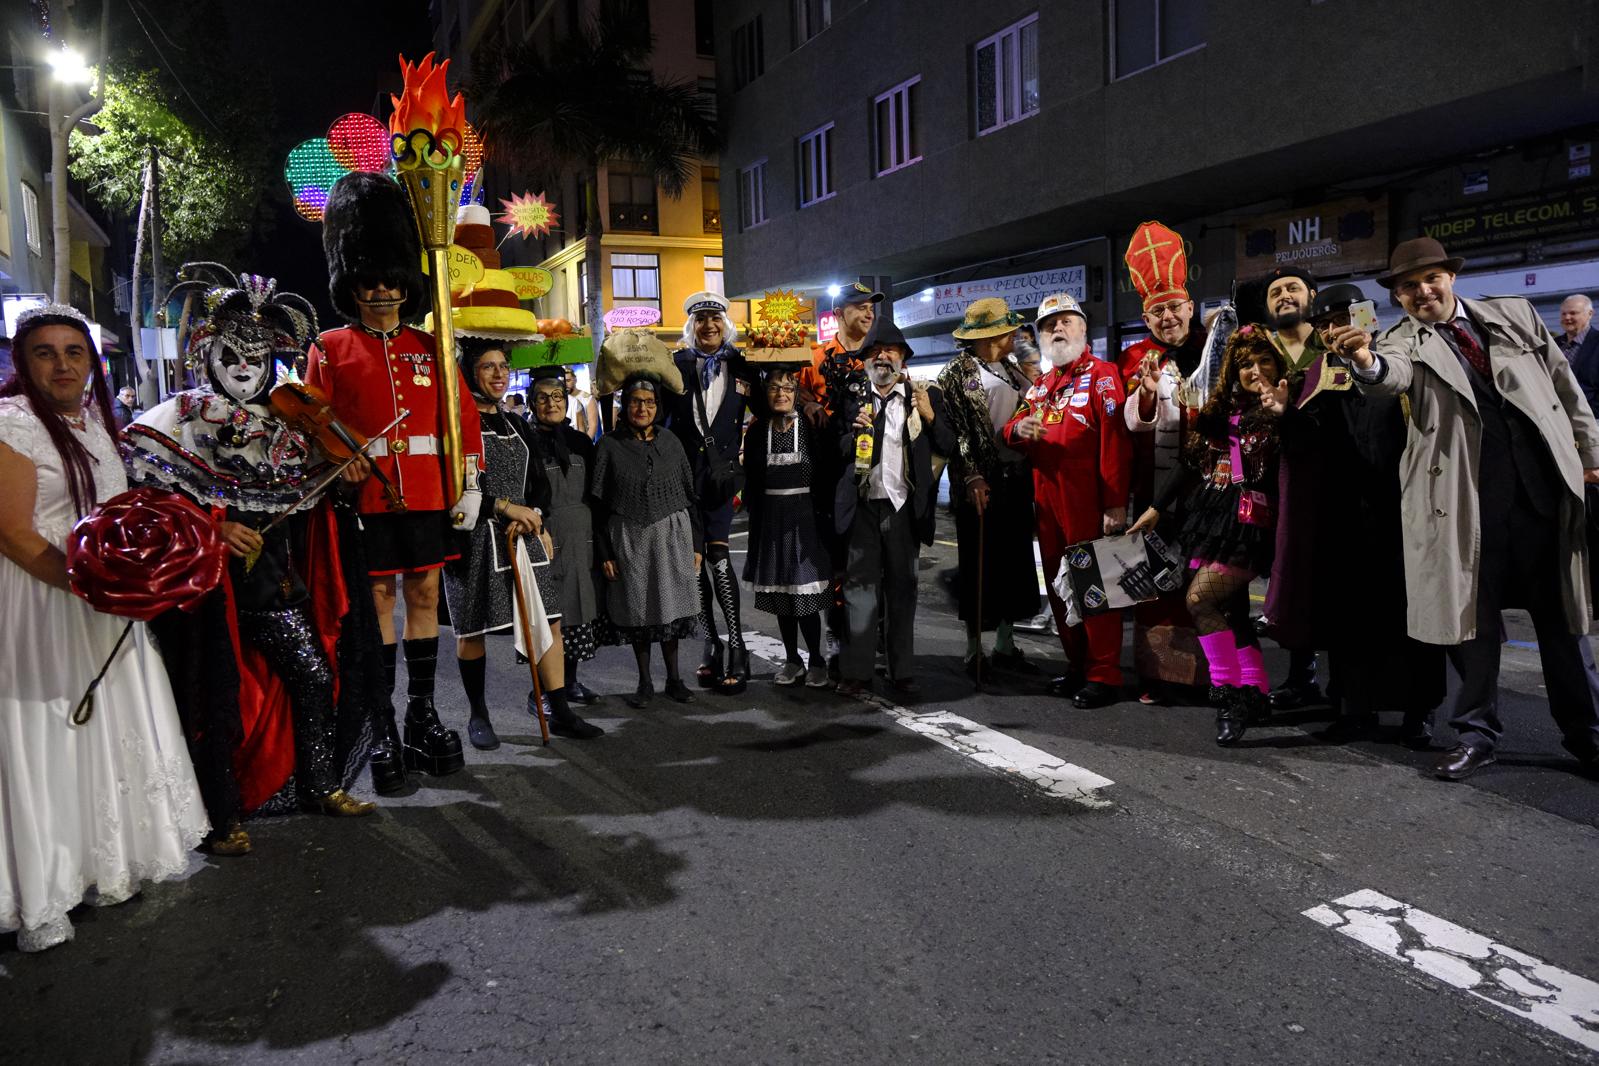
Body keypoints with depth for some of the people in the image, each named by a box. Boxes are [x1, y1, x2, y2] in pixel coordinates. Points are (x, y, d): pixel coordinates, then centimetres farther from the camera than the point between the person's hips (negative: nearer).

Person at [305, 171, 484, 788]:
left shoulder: (429, 348, 11)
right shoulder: (330, 350, 5)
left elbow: (463, 416, 10)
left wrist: (470, 485, 3)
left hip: (427, 494, 2)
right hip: (366, 495, -2)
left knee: (424, 594, 6)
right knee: (377, 599, 2)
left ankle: (422, 715, 17)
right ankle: (382, 727, 11)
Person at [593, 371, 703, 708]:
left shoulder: (671, 442, 5)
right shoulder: (609, 446, -1)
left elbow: (690, 494, 8)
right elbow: (598, 503, -1)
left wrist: (697, 544, 5)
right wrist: (604, 552, -5)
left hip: (672, 534, 1)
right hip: (628, 538, -1)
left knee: (671, 606, 6)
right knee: (637, 611, 6)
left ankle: (674, 679, 21)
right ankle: (645, 683, 20)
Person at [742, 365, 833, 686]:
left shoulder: (810, 428, -4)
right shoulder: (757, 431, 5)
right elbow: (751, 481, 8)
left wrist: (822, 514, -10)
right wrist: (754, 514, 2)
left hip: (804, 514, -3)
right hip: (770, 516, 3)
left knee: (806, 590, -5)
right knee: (778, 592, 8)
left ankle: (816, 661, 9)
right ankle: (792, 660, 20)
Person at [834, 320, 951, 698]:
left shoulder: (926, 397, 7)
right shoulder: (851, 397, 8)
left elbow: (948, 448, 3)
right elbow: (837, 451, 8)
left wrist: (930, 417, -12)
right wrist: (855, 430, -10)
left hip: (903, 506, 0)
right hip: (862, 506, 0)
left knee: (902, 589, 7)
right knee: (860, 587, 1)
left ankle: (902, 672, 13)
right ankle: (856, 672, 7)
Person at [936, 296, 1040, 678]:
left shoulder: (1011, 368, 15)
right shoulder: (956, 373, -4)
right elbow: (956, 430, -10)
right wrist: (972, 477, -16)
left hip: (1016, 478, 7)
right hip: (981, 482, -6)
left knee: (1015, 561, 10)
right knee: (980, 565, 0)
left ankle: (1005, 644, 21)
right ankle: (975, 650, 10)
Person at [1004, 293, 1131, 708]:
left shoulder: (1101, 375, -4)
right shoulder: (1040, 385, 18)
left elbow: (1115, 444, -13)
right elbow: (1012, 430, 17)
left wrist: (1115, 503, -20)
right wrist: (1018, 428, -8)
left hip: (1086, 501, -7)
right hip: (1046, 499, 7)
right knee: (1058, 584, 12)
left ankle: (1104, 676, 4)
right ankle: (1077, 666, 23)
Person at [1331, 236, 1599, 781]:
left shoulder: (1514, 313, 11)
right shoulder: (1404, 341, 2)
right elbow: (1391, 375, -23)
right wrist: (1366, 362, -46)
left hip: (1546, 480, 3)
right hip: (1466, 494, -2)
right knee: (1471, 611, 3)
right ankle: (1477, 731, 17)